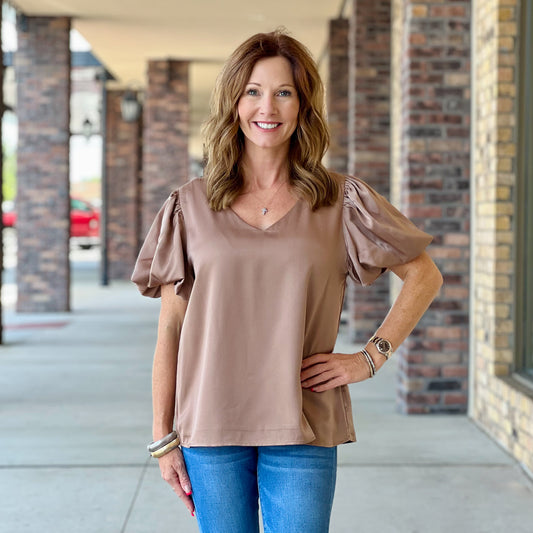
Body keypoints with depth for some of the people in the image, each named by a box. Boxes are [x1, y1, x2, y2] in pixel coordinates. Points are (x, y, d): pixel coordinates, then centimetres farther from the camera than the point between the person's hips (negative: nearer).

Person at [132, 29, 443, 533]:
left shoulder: (342, 201, 3)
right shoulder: (191, 205, 4)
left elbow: (424, 276, 10)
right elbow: (170, 327, 5)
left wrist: (370, 357, 0)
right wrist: (163, 436, 3)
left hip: (303, 433, -1)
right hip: (211, 428, 1)